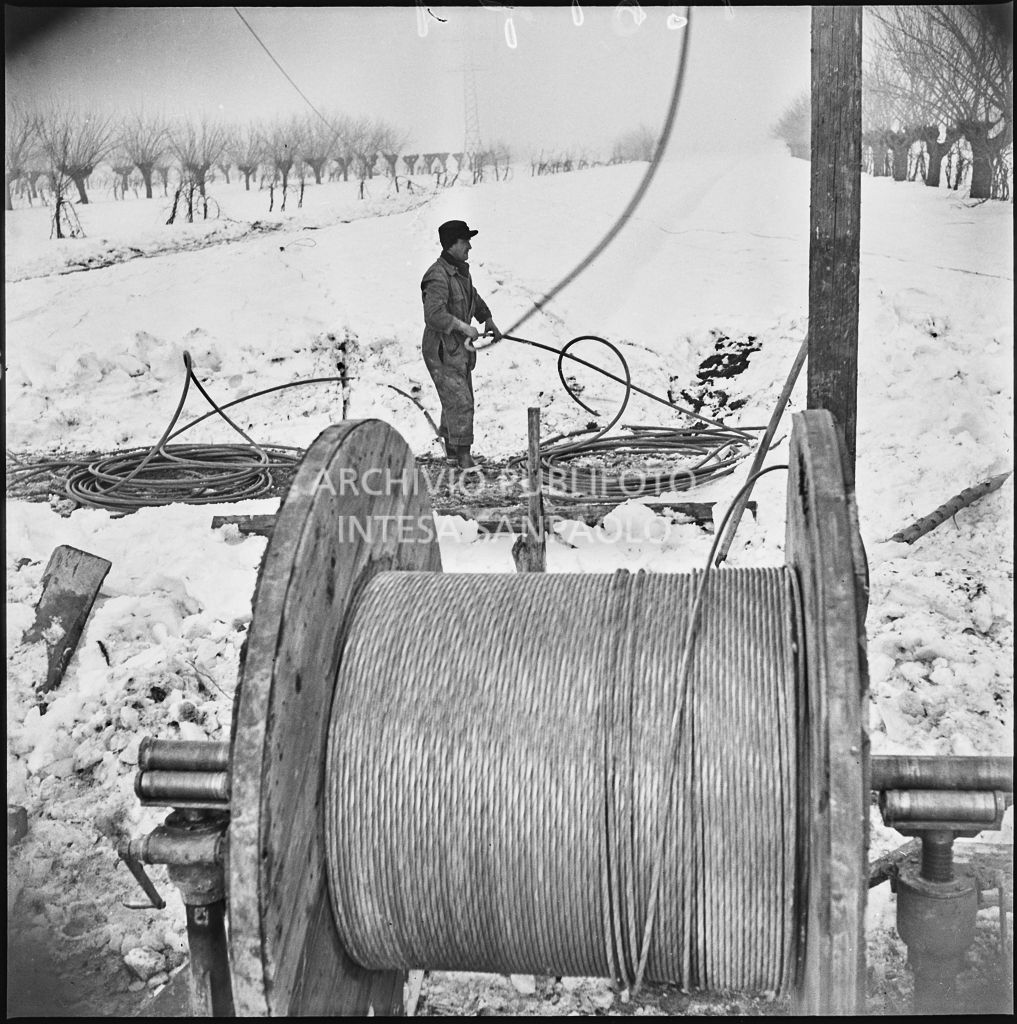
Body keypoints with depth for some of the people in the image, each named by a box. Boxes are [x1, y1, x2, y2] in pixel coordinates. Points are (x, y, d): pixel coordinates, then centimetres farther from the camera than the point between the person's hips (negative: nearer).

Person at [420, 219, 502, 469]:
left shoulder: (461, 270, 8)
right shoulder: (438, 276, -22)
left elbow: (472, 296, 30)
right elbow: (434, 315, -34)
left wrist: (487, 319, 31)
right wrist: (464, 327, -32)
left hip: (460, 348, 10)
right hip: (441, 352, -10)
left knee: (461, 400, 17)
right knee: (459, 402, -11)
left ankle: (451, 449, 33)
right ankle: (463, 454, -1)